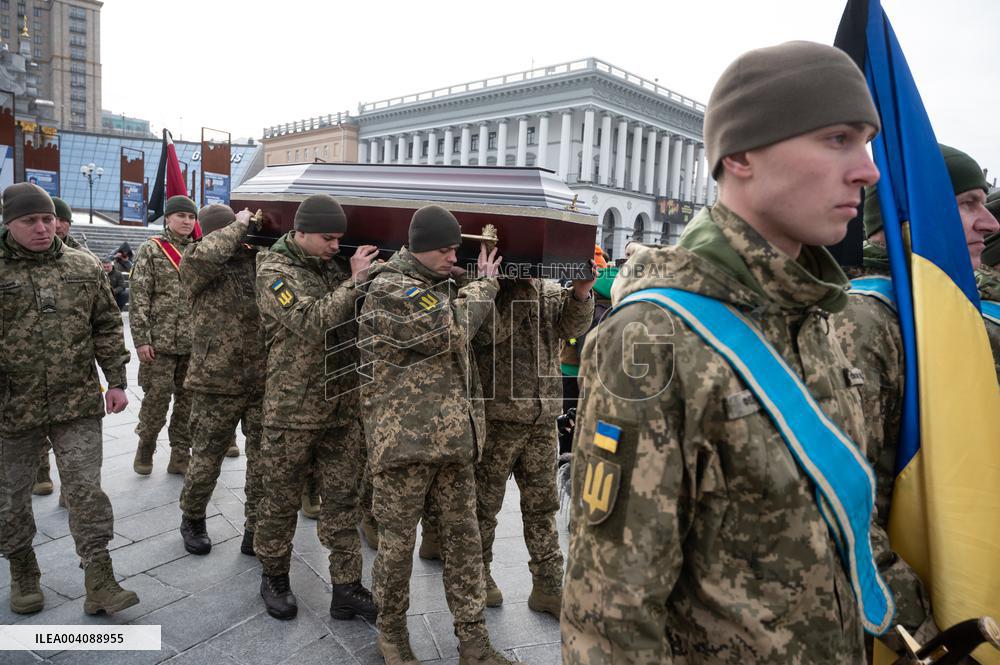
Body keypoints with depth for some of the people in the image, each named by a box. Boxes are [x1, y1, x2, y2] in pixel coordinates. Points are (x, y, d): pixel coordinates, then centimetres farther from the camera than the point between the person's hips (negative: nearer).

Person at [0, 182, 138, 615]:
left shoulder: (83, 267, 3)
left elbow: (108, 326, 8)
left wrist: (116, 382, 5)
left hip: (78, 403, 0)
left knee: (85, 491, 1)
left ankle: (99, 582, 9)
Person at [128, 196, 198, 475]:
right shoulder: (151, 250, 0)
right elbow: (139, 297, -5)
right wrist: (141, 338, -11)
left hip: (195, 341, 4)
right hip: (161, 340, -3)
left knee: (188, 399, 7)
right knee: (157, 397, 0)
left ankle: (180, 456, 18)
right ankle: (144, 449, 24)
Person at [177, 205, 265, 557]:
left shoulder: (261, 256, 6)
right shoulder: (196, 265, -5)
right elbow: (204, 256, -28)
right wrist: (240, 225, -16)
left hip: (264, 382, 3)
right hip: (217, 383, -2)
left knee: (264, 461, 10)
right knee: (206, 460, 13)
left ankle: (256, 531, 26)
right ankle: (192, 520, 39)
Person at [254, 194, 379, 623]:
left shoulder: (334, 265, 9)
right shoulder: (274, 271, -9)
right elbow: (311, 322, -24)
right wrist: (354, 281, -20)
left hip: (343, 406, 5)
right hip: (293, 408, -5)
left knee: (343, 498, 10)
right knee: (282, 499, 11)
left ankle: (346, 588, 20)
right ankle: (274, 577, 33)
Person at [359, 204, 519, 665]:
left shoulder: (445, 285, 15)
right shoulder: (388, 289, -10)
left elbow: (482, 333, 18)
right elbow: (451, 328, -20)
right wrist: (484, 284, -4)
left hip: (454, 439, 7)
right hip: (404, 439, -7)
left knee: (464, 541, 11)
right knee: (398, 543, 8)